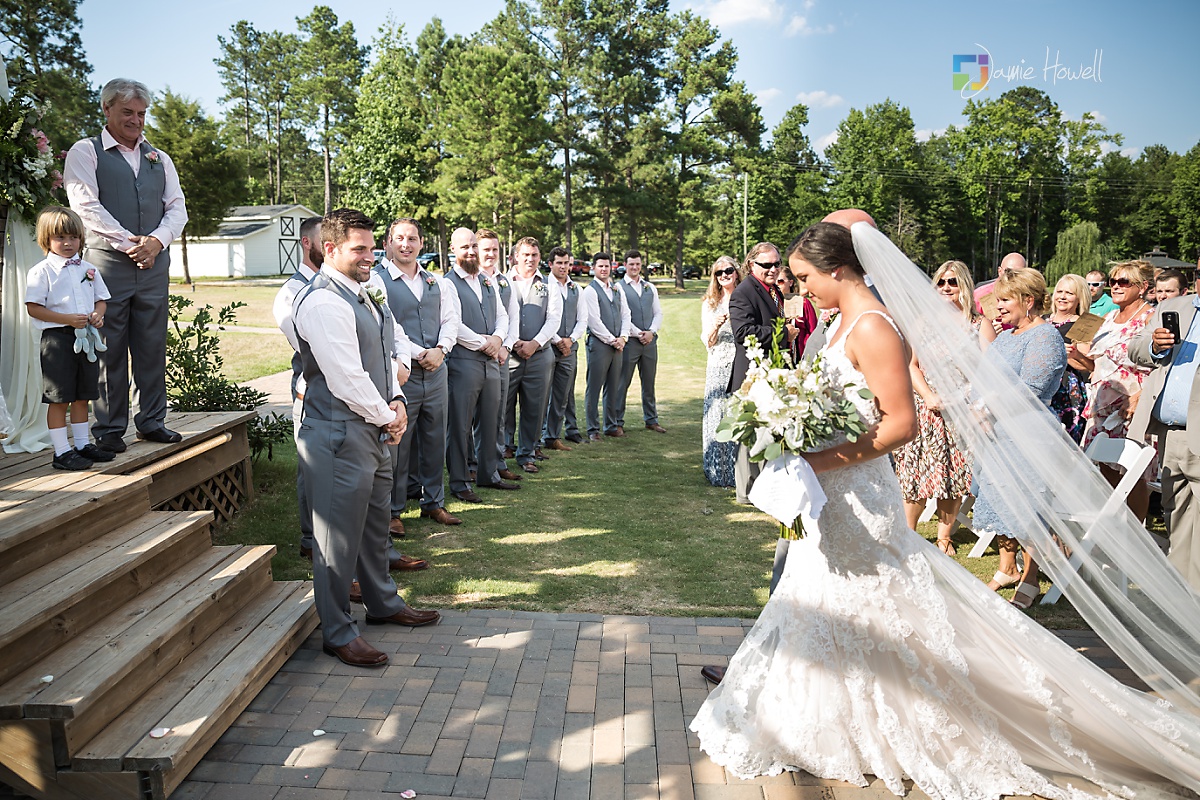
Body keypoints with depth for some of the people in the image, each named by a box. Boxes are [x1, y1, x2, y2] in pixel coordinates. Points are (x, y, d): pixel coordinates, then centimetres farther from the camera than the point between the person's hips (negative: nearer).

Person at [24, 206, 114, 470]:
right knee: (58, 398, -2)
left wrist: (98, 314, -4)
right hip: (57, 338, -6)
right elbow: (33, 307, -10)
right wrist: (68, 319, -19)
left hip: (86, 338, 6)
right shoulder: (42, 271, -5)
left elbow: (101, 298, 18)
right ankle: (62, 451, 4)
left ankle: (82, 444, 24)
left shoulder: (88, 269, 12)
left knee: (82, 395, 13)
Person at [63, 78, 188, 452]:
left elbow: (177, 207, 11)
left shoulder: (158, 158, 19)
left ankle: (152, 421, 15)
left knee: (152, 346, 6)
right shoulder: (85, 152, 5)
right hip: (107, 261, -4)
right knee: (110, 348, -1)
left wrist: (157, 240, -7)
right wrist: (129, 243, -13)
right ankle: (109, 429, 6)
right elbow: (86, 206, -6)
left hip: (154, 263, 4)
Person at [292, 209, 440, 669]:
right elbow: (346, 379, -22)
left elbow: (383, 356, 18)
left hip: (375, 431, 10)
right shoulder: (323, 302, -18)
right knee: (339, 535, 1)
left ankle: (382, 604, 40)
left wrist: (396, 402, 2)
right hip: (340, 436, -10)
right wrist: (386, 417, -10)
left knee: (375, 523, 22)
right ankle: (338, 633, 14)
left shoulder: (363, 296, 14)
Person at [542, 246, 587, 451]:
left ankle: (553, 436, 13)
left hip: (569, 348, 5)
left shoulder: (576, 288, 14)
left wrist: (570, 339, -1)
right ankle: (540, 435, 3)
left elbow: (582, 319, 14)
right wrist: (557, 341, -9)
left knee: (562, 396, 7)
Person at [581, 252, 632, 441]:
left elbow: (625, 315, 14)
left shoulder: (617, 290, 15)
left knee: (613, 388, 11)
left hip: (617, 344, 6)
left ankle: (611, 426, 20)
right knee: (594, 388, -3)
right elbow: (595, 322, -12)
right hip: (598, 343, -6)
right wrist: (612, 340, -9)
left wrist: (623, 337, -1)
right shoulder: (590, 291, -6)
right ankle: (593, 429, 3)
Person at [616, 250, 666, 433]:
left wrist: (651, 332, -4)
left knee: (649, 382, 10)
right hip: (629, 341, -5)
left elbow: (658, 313, 12)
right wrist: (638, 334, -11)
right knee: (623, 383, -2)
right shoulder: (619, 287, -2)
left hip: (649, 340, 5)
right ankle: (618, 422, 5)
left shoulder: (650, 287, 14)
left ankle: (651, 420, 18)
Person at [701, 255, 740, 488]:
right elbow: (707, 341, 8)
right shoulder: (710, 303, 12)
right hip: (719, 367, 1)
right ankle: (719, 472, 6)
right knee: (718, 416, -1)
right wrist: (716, 326, -12)